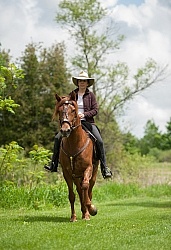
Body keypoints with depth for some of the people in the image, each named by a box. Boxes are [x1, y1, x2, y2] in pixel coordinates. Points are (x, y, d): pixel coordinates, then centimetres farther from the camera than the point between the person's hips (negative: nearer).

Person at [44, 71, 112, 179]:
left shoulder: (91, 95, 5)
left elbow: (95, 110, -1)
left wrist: (84, 114, -15)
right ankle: (53, 165, -3)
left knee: (99, 141, -21)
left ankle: (104, 167, -13)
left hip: (87, 122, -2)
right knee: (58, 138, -13)